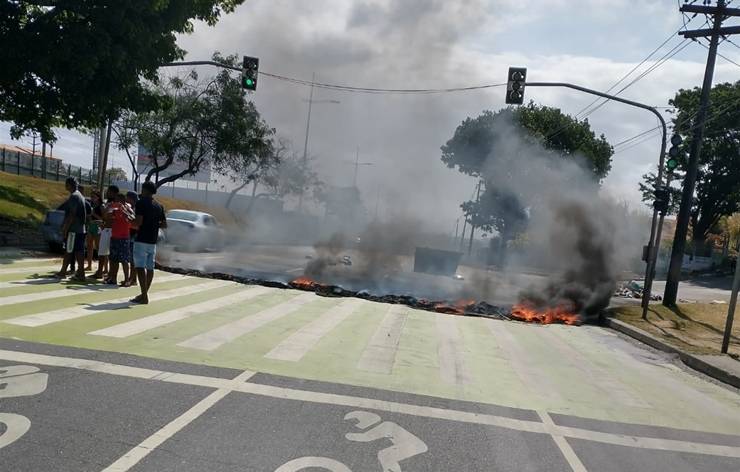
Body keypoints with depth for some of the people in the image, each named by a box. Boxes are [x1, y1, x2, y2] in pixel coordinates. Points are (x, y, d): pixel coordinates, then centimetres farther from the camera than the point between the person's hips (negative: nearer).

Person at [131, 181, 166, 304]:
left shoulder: (141, 203, -8)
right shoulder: (159, 206, 11)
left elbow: (138, 222, -17)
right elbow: (164, 224, 12)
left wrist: (133, 225, 2)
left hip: (141, 240, -7)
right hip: (153, 241, 7)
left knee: (140, 267, -7)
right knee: (150, 268, 9)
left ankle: (144, 296, -12)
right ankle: (145, 294, 17)